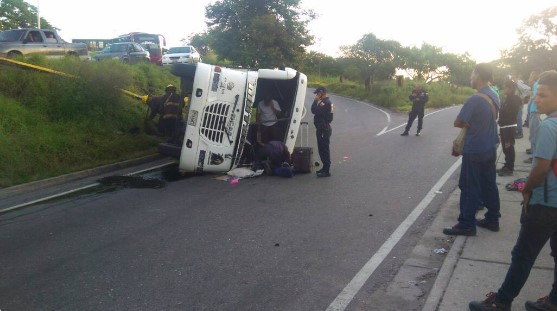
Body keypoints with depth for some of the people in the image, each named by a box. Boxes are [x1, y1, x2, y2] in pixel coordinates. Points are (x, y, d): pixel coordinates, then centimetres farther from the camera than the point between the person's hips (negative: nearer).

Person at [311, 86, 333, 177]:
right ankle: (325, 167, 27)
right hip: (321, 129, 10)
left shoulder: (327, 102, -18)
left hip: (324, 129, -10)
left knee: (324, 149, -7)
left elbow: (314, 111, -23)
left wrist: (316, 100, -13)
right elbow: (313, 110, 13)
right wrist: (316, 101, 6)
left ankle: (326, 171, -4)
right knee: (322, 149, 16)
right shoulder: (323, 101, 14)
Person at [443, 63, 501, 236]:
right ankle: (492, 219, 25)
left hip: (474, 150, -8)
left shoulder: (475, 99, -22)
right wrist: (472, 124, 1)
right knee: (489, 185, 16)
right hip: (490, 148, 8)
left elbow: (458, 123, -17)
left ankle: (467, 225, 5)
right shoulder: (494, 96, 6)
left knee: (469, 188, -1)